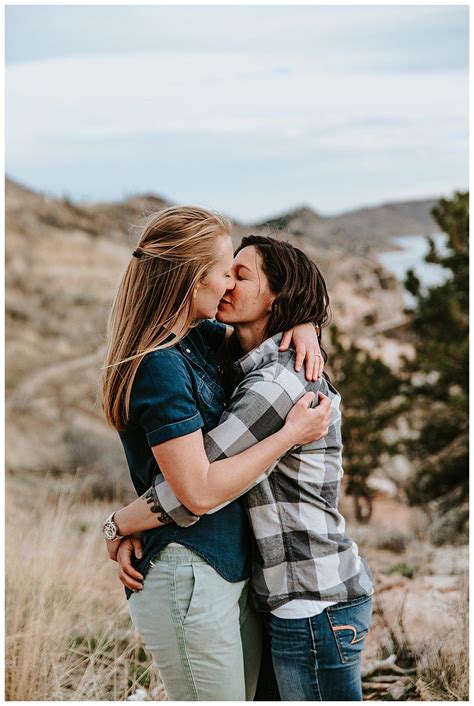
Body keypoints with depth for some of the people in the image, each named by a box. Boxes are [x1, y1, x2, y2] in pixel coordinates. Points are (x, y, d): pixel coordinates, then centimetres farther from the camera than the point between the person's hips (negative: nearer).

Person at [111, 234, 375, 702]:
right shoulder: (254, 373, 12)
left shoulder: (277, 382, -21)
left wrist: (118, 524, -8)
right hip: (292, 598, 10)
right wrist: (135, 532, 0)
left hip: (313, 606, -10)